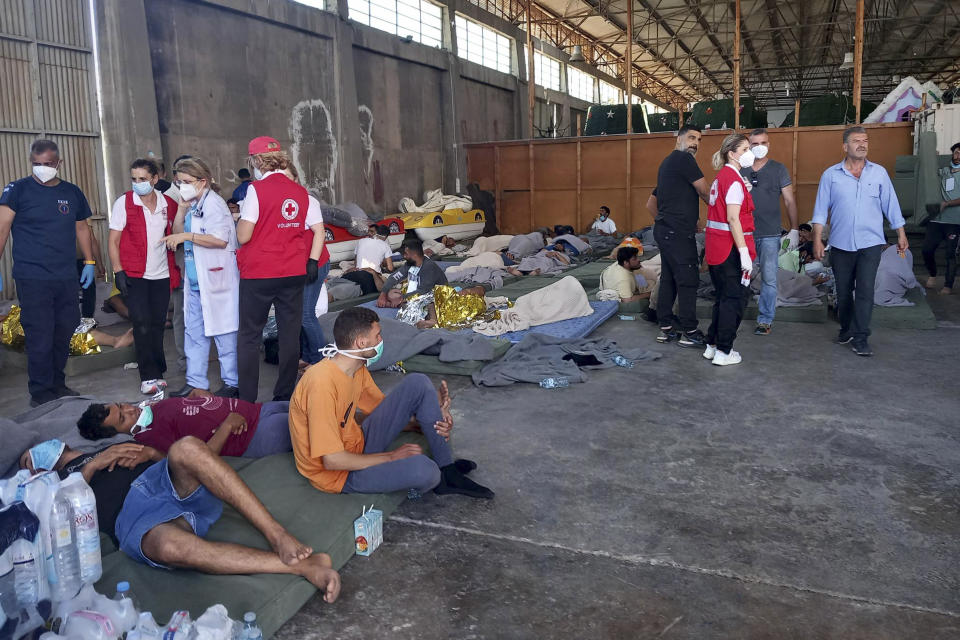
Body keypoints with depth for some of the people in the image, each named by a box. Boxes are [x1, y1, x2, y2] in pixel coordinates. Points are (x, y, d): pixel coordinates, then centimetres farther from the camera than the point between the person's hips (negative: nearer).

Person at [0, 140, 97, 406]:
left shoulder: (72, 192, 10)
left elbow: (81, 228, 19)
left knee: (64, 335, 11)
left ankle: (57, 384, 27)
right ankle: (40, 394, 10)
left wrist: (89, 262, 13)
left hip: (66, 278, 4)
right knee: (40, 339, -3)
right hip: (32, 279, -4)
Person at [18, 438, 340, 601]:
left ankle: (278, 536, -39)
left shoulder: (114, 445, 40)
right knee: (171, 546, -41)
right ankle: (302, 564, -44)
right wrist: (92, 466, 6)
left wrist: (148, 453, 9)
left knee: (187, 448, -35)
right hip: (134, 516, -3)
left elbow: (166, 456, 29)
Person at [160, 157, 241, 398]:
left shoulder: (213, 204, -11)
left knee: (223, 333, -1)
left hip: (216, 279, -9)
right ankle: (195, 382, 21)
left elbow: (221, 239, -21)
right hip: (195, 281, 9)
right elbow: (177, 234, 17)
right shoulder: (192, 206, 15)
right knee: (194, 333, 12)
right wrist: (181, 208, 5)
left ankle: (231, 383, 9)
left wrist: (186, 236, -19)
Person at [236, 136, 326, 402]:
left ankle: (246, 400, 9)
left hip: (258, 274, -4)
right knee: (290, 335, 9)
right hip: (294, 274, 4)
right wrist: (312, 263, 6)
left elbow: (243, 236, -12)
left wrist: (241, 218, 7)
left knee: (249, 336, 7)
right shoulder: (300, 192, 5)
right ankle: (285, 395, 16)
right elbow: (319, 230, 4)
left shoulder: (257, 189, -11)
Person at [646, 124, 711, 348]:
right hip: (679, 233, -10)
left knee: (668, 279, 11)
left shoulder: (667, 164, 22)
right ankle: (689, 332, -2)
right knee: (688, 280, -6)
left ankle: (666, 328, 15)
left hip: (665, 231, 10)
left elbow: (651, 203, 25)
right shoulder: (683, 159, -7)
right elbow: (704, 191, -7)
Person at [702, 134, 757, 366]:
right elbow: (733, 218, -22)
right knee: (736, 297, 0)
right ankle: (723, 352, 5)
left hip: (716, 246, 9)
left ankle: (712, 345, 24)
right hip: (731, 247, -9)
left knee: (723, 296, 18)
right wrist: (744, 252, -23)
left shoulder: (722, 176, 14)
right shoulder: (734, 179, -15)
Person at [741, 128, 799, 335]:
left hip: (769, 234, -2)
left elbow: (789, 201, 4)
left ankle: (765, 320, 5)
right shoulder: (740, 170, 8)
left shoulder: (778, 169, 4)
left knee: (769, 279, -3)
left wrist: (794, 230, -1)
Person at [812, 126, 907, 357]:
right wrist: (817, 240, -5)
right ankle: (846, 329, 29)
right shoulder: (831, 175, 1)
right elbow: (821, 209, 0)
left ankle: (860, 338, -4)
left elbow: (891, 205, 9)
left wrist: (901, 234, 9)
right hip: (841, 244, 1)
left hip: (870, 243, 0)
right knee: (843, 292, 11)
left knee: (865, 291, -8)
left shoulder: (879, 173, 4)